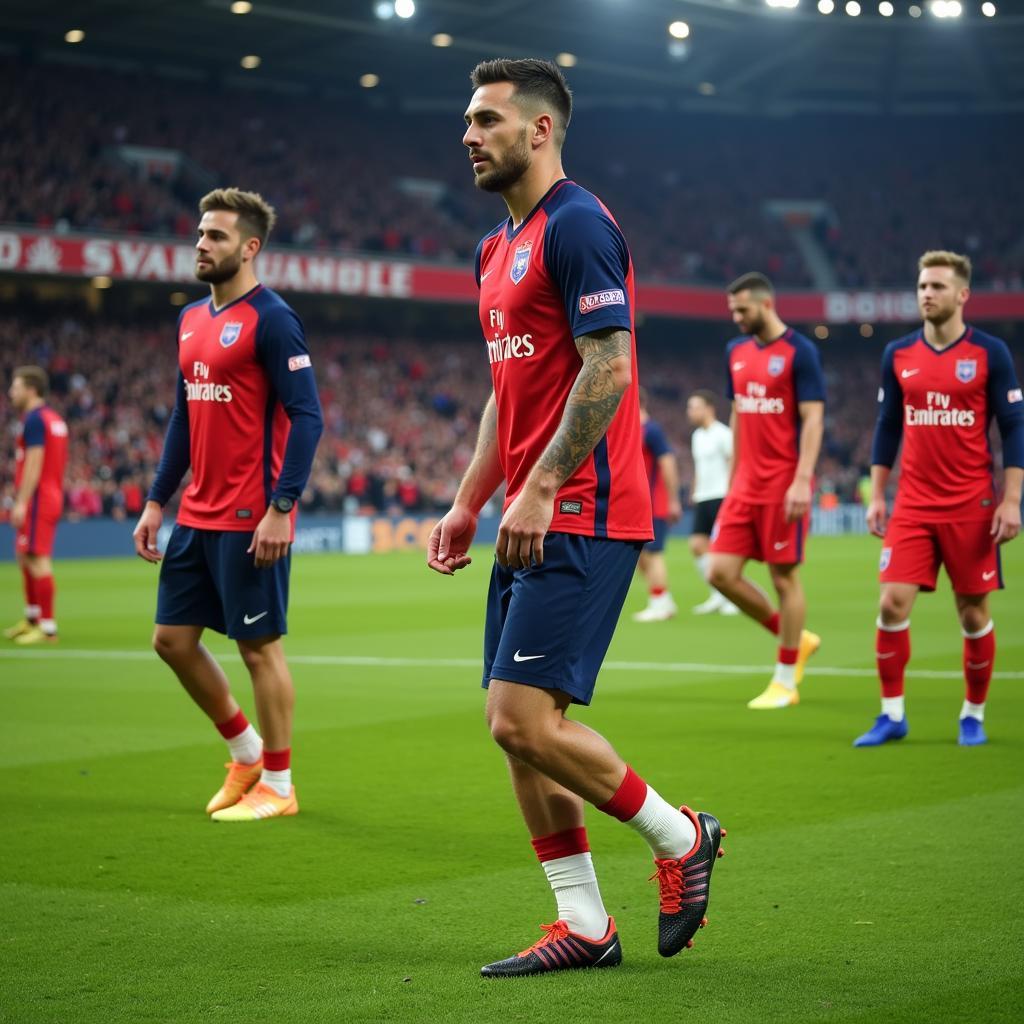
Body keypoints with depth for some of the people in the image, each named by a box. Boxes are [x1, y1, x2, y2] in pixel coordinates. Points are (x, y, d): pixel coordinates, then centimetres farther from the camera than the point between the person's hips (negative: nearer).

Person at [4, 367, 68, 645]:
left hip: (37, 497, -10)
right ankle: (32, 617, 27)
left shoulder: (34, 419, -13)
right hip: (51, 495, 10)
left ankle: (48, 627, -10)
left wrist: (21, 502, -21)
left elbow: (34, 464, -19)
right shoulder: (53, 419, 16)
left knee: (37, 560, -9)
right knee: (24, 557, 19)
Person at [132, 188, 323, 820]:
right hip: (197, 516, 8)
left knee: (260, 646, 0)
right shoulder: (192, 319, 14)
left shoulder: (271, 319, -11)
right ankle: (246, 752, 27)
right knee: (173, 638, 11)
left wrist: (281, 508, -21)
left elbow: (307, 417, -15)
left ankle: (277, 786, 12)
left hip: (251, 521, -8)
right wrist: (157, 501, 16)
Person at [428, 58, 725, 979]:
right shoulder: (499, 247, 19)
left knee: (524, 718, -13)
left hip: (581, 519, -10)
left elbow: (606, 368, -18)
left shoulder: (577, 225, -11)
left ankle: (678, 836, 7)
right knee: (519, 727, 6)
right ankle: (584, 923, 13)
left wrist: (539, 490, -20)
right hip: (531, 521, 10)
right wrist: (467, 504, 18)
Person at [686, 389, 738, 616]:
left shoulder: (723, 434, -8)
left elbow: (734, 464, -11)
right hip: (702, 499, 8)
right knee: (696, 545, -1)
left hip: (721, 497, -8)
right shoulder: (697, 436, 17)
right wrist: (695, 494, 21)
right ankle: (718, 596, 7)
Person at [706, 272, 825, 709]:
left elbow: (813, 419, -13)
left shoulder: (799, 352, -9)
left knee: (784, 577, 0)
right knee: (720, 572, 1)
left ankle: (785, 682, 11)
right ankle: (796, 639, 19)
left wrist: (802, 480, -21)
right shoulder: (736, 351, 12)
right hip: (745, 485, 7)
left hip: (783, 486, -7)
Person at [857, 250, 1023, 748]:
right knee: (892, 603, -7)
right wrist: (876, 494, 7)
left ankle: (973, 714, 19)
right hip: (913, 505, 3)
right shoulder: (898, 354, 6)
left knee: (973, 612, 4)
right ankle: (892, 714, 5)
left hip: (971, 508, -2)